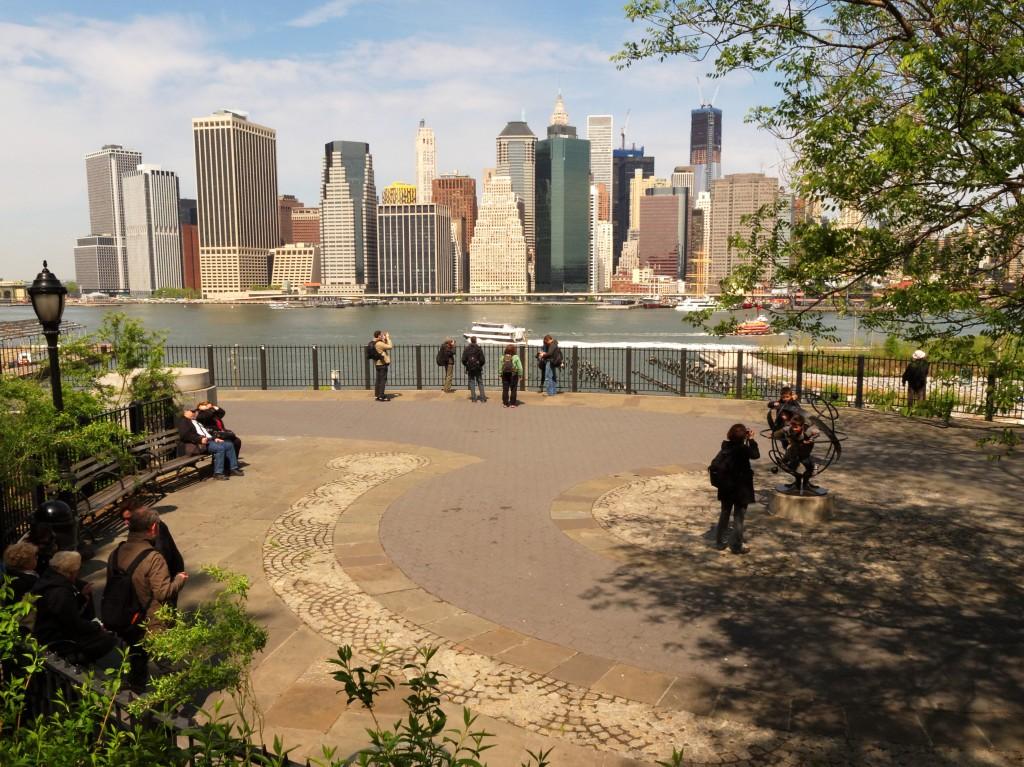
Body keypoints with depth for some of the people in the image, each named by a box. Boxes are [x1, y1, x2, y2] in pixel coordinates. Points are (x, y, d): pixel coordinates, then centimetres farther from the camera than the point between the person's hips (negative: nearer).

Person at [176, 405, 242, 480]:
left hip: (209, 440, 9)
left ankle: (233, 467, 0)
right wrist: (200, 439, -23)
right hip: (198, 445, -9)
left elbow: (206, 432, 29)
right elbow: (184, 435, -15)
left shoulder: (195, 421, 31)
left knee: (229, 445, -5)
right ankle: (218, 473, -25)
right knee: (220, 448, -30)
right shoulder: (182, 421, 2)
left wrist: (214, 438, 10)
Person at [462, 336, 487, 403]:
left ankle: (473, 398, 3)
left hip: (470, 369, 1)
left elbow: (463, 360, -3)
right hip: (478, 368, -1)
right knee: (480, 382, 8)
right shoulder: (479, 349, -8)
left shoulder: (466, 349, -3)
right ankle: (482, 397, 3)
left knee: (472, 382, 8)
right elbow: (482, 360, -8)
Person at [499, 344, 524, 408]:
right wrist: (520, 375, -1)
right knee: (513, 390, 6)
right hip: (513, 375, -3)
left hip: (505, 375, 3)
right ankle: (512, 403, 7)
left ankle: (505, 403, 12)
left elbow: (500, 367, -2)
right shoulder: (516, 357, -11)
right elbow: (520, 368, -12)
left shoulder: (503, 357, -3)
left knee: (505, 389, 9)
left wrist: (501, 375, 6)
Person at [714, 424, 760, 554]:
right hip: (741, 488, -6)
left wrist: (747, 440, 6)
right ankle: (736, 546, 10)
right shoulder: (742, 448, -21)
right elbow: (756, 455, -6)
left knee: (724, 514, 18)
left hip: (726, 487, 6)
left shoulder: (725, 446, -4)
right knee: (739, 518, 5)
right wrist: (751, 440, -2)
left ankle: (719, 542, 24)